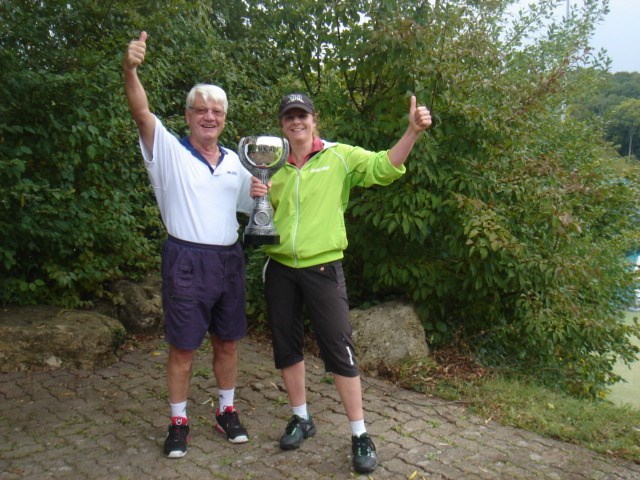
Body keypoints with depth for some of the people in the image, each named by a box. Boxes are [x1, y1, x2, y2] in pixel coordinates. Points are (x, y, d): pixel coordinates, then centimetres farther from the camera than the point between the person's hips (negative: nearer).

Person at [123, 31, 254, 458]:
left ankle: (227, 410, 30)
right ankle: (179, 421, 21)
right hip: (186, 262, -4)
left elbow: (253, 205, 21)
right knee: (183, 347, 4)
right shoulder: (170, 151, -2)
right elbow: (142, 112, -19)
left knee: (227, 342, 13)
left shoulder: (235, 161, 12)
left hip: (228, 260, 4)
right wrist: (130, 70, -36)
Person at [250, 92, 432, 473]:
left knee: (339, 347, -3)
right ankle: (301, 418, 33)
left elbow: (384, 168, -16)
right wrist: (257, 199, -8)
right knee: (286, 344, 13)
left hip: (323, 267, -4)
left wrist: (413, 132, -31)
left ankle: (360, 434, 11)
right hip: (279, 268, 5)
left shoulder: (340, 156, -3)